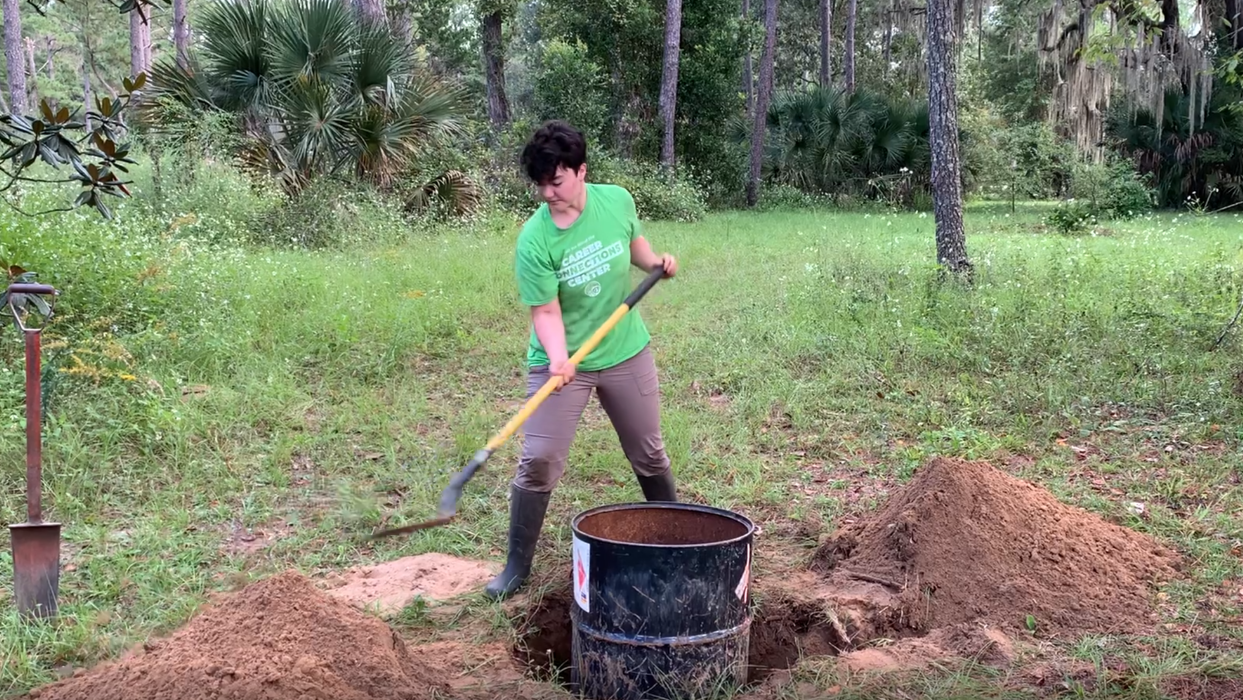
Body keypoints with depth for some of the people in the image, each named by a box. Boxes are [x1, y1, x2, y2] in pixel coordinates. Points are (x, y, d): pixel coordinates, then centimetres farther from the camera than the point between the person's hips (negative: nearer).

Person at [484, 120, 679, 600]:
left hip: (627, 352, 3)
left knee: (649, 455, 16)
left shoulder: (617, 201, -8)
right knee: (538, 462, -9)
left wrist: (655, 262, -4)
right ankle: (517, 565, 8)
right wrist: (559, 359, -36)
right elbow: (545, 311, -21)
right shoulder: (534, 241, -20)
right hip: (561, 362, -3)